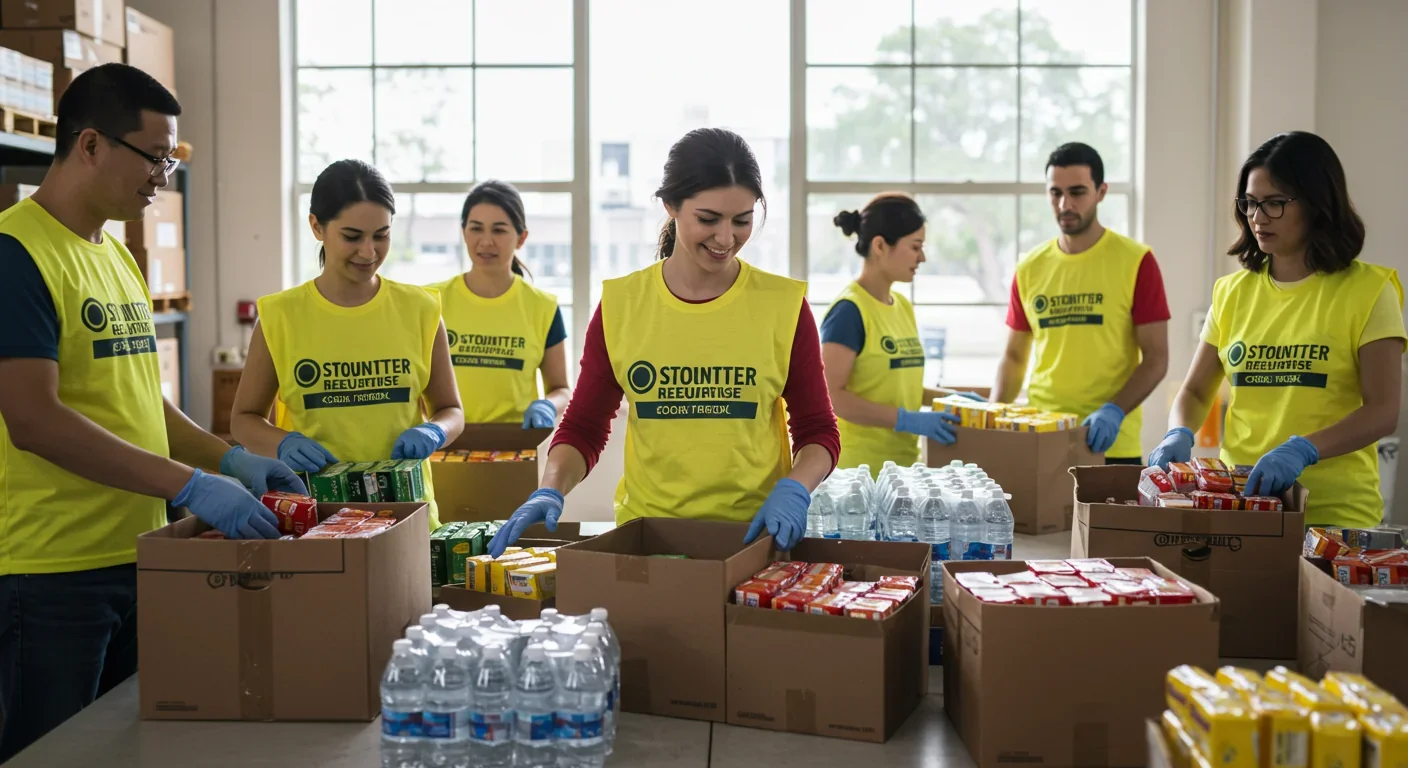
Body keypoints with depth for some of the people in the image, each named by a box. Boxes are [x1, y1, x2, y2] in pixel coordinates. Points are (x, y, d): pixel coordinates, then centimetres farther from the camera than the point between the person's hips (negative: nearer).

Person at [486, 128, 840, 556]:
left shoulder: (784, 304, -1)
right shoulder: (620, 304, 2)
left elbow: (819, 432, 5)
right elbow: (583, 428, 7)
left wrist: (794, 489, -14)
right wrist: (550, 493, -10)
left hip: (757, 532, -1)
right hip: (646, 532, 1)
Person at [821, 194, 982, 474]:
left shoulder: (903, 307, 11)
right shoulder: (849, 310, -14)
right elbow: (831, 395, -20)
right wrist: (907, 420, -23)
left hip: (905, 461, 8)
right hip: (860, 468, -8)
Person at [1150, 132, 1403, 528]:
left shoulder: (1367, 290, -2)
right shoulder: (1233, 292, 9)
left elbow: (1383, 411, -8)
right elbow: (1194, 392, 13)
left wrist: (1302, 450, -23)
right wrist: (1179, 434, -9)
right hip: (1238, 503, 3)